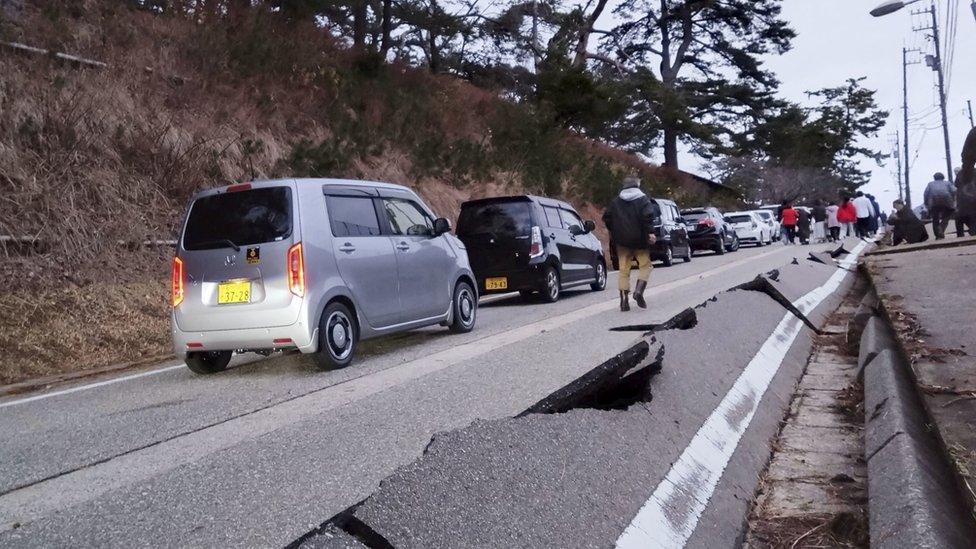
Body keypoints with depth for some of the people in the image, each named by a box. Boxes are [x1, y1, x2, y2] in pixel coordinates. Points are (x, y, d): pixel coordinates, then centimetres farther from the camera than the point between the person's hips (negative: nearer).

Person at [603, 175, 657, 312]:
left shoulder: (617, 201, 9)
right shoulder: (642, 199, -3)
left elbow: (607, 217, 9)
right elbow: (648, 216, -17)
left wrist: (613, 232, 21)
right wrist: (650, 233, -15)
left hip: (622, 241, 3)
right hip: (639, 239, -3)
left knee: (624, 270, 6)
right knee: (645, 265, 9)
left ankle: (624, 300, 2)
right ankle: (638, 291, -12)